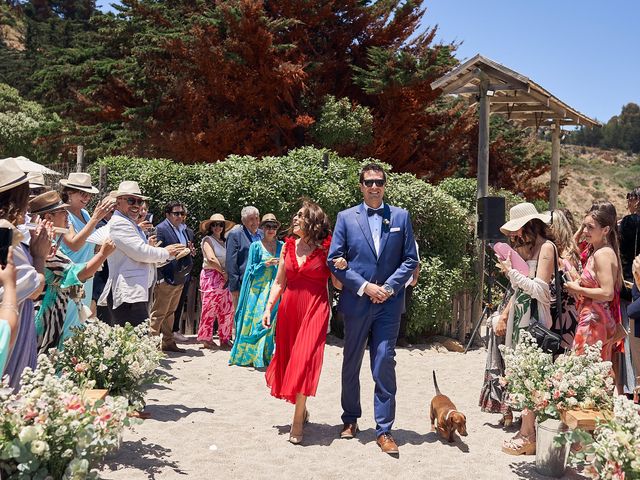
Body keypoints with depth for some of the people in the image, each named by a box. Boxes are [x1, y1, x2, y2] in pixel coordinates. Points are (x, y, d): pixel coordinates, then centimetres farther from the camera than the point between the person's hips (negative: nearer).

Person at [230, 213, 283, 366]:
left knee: (271, 321, -1)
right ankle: (248, 354, 7)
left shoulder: (281, 246, 10)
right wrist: (265, 264, -13)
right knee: (256, 319, -3)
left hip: (274, 289, 2)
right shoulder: (256, 246, 3)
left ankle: (267, 356, 5)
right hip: (258, 289, -2)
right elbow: (251, 269, 1)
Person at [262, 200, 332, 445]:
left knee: (304, 360, -9)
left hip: (315, 308, -5)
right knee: (288, 359, 10)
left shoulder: (326, 248, -4)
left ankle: (298, 421, -1)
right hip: (289, 308, 5)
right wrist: (268, 308, 4)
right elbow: (279, 283, 11)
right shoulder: (288, 246, 9)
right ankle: (301, 410, 28)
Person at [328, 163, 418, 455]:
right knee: (351, 364, 13)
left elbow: (410, 260, 4)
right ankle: (350, 419, 31)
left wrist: (388, 287, -9)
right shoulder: (346, 218, 3)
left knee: (385, 365, -3)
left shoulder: (401, 217, 6)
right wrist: (365, 286, -10)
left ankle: (384, 430, 5)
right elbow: (334, 261, -1)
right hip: (356, 302, 1)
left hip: (389, 303, -1)